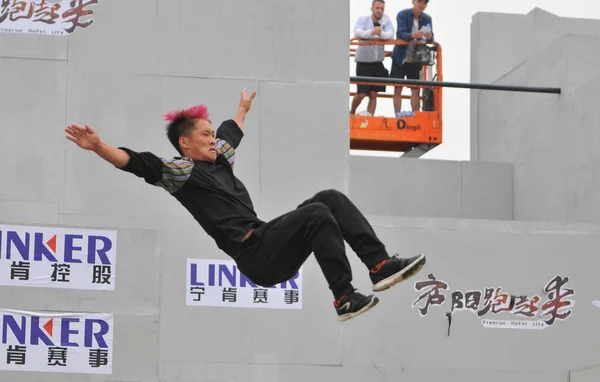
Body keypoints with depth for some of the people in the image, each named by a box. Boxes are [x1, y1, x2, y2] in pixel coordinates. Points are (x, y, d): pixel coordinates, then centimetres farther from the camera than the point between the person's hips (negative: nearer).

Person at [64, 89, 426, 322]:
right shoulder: (180, 170, -3)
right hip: (254, 256, -9)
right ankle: (345, 298, -24)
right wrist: (98, 146, -32)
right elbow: (137, 162, -17)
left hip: (273, 249, 9)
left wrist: (243, 109, 60)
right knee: (316, 213, -25)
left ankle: (381, 265, -11)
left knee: (329, 197, -2)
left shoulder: (219, 160, 22)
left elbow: (231, 133, 43)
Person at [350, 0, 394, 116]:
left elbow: (391, 34, -18)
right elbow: (357, 32, -24)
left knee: (373, 94, 0)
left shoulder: (386, 21, 0)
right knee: (361, 94, -5)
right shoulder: (363, 19, -5)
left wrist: (381, 34, -41)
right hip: (363, 62, -2)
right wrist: (371, 32, -44)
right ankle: (352, 112, 20)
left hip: (377, 62, 2)